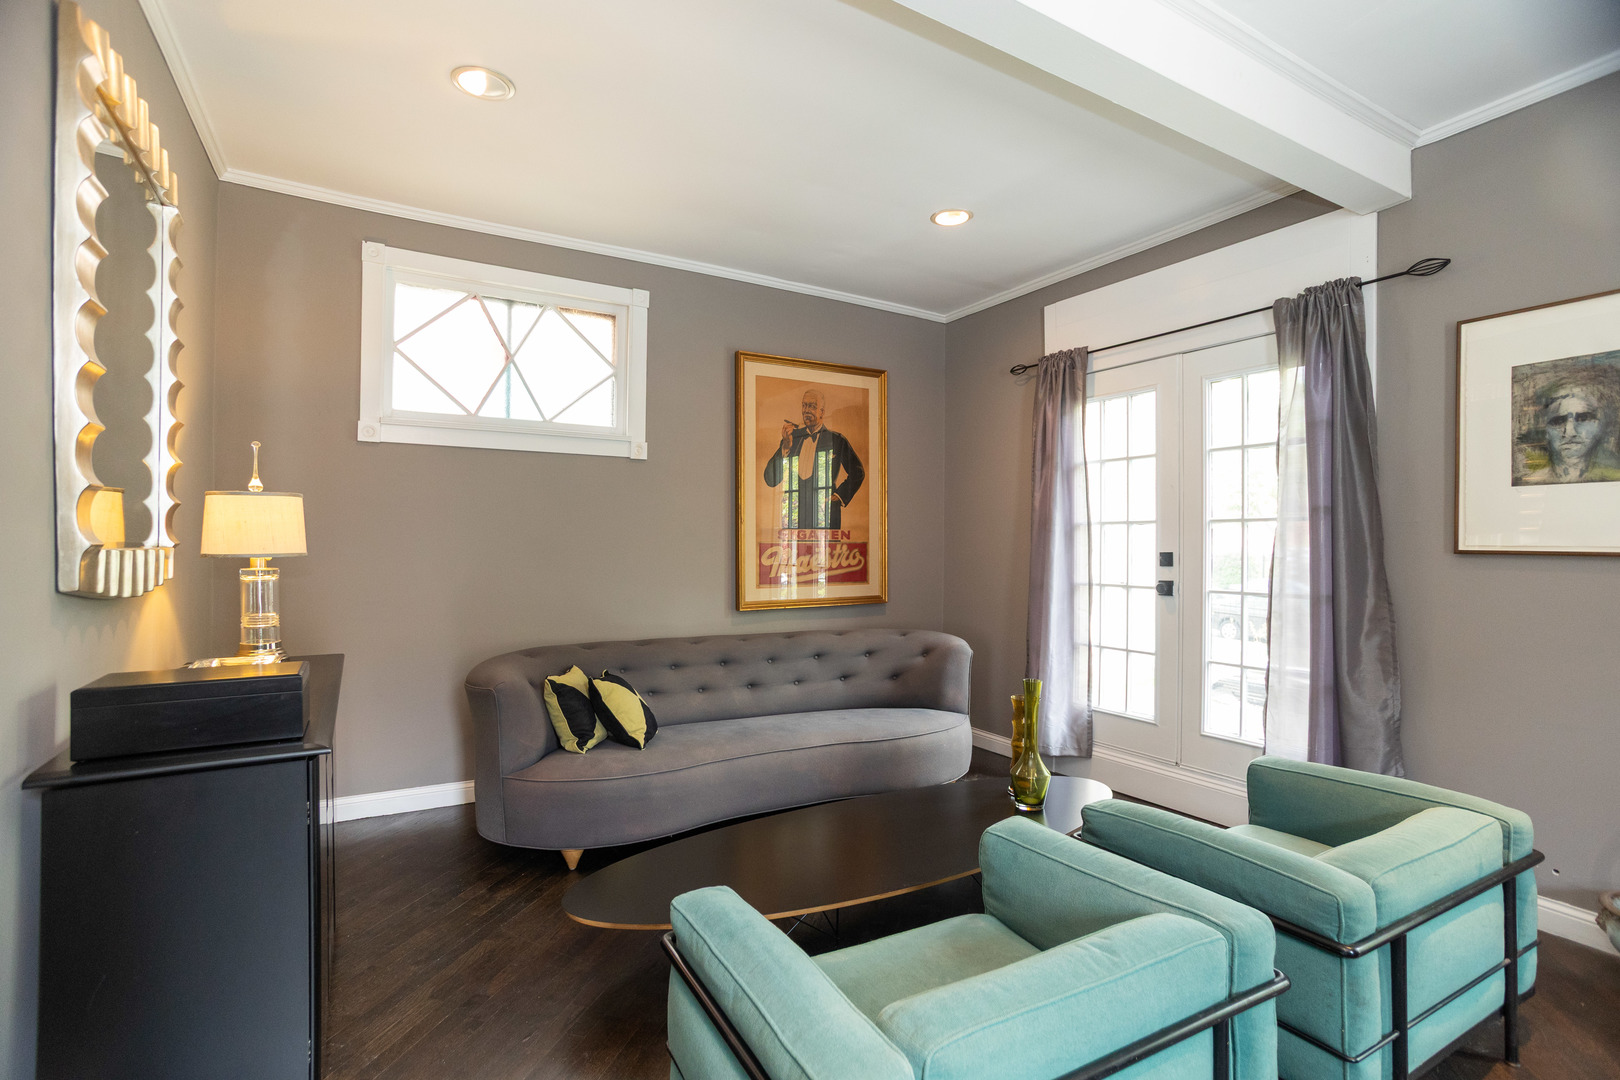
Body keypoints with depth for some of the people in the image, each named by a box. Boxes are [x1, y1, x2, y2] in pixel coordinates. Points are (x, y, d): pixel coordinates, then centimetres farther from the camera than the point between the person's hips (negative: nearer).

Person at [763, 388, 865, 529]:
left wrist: (839, 496, 0)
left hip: (825, 514, -2)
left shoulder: (836, 439, 3)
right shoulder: (793, 436, 12)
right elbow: (770, 480, 5)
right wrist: (786, 446, -5)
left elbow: (858, 473, 10)